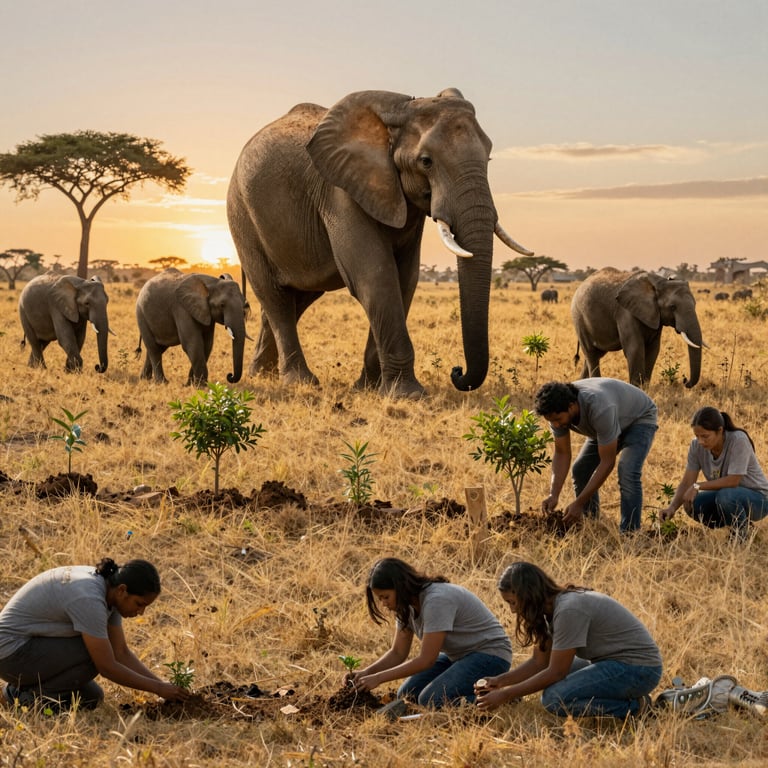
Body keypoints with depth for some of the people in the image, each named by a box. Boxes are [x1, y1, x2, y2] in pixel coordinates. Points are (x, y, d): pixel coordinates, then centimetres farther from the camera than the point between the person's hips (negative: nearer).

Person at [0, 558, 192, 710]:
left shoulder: (110, 590, -2)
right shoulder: (89, 599, -29)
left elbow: (122, 653, 4)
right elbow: (107, 667, -24)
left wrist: (162, 684, -4)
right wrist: (158, 688, -16)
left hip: (31, 644, 9)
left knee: (91, 698, 5)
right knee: (96, 658, -21)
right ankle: (28, 695, -9)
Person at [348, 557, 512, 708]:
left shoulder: (437, 600, -28)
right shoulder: (407, 604, -1)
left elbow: (426, 660, -27)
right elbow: (397, 653, 3)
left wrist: (378, 678, -26)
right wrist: (367, 672, -15)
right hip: (456, 655, 9)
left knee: (431, 700, -26)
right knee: (406, 695, -5)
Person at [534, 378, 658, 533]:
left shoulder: (599, 409, -44)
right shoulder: (557, 409, -24)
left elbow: (607, 462, -37)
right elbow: (562, 453, -14)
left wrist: (579, 503, -37)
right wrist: (553, 495, -27)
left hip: (640, 418, -7)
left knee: (627, 473, -28)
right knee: (581, 470, -1)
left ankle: (628, 533, -23)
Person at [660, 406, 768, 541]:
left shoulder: (738, 440, -26)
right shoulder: (697, 446, -11)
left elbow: (733, 481, -28)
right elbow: (686, 483, -11)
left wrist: (697, 486, -29)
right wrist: (672, 507, -28)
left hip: (757, 498, -6)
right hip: (725, 494, 6)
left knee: (725, 496, -36)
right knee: (692, 504, -22)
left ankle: (741, 534, -5)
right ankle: (732, 522, 6)